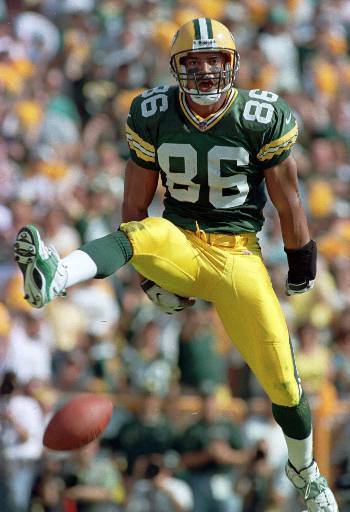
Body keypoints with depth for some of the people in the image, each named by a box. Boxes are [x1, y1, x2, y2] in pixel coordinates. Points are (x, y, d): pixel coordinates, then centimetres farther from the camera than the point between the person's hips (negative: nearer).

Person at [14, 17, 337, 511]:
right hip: (177, 244, 0)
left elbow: (288, 203, 1)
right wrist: (149, 275, 3)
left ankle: (304, 469, 26)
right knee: (138, 234, -36)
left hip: (236, 253, 0)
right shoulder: (154, 116, -6)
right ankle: (53, 279, -67)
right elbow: (135, 203, 2)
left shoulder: (263, 118, -10)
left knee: (281, 374, -4)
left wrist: (302, 263, 10)